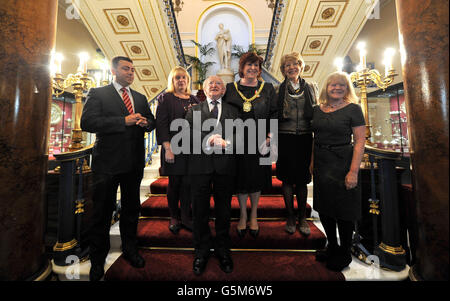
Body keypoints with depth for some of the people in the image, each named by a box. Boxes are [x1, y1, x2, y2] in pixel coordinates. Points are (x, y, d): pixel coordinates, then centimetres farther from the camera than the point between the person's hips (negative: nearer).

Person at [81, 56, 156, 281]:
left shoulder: (140, 98, 15)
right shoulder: (98, 94, 1)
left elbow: (151, 121, 15)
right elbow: (87, 122, -12)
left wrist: (146, 122, -8)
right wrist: (124, 121, -20)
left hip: (134, 162, 5)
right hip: (107, 162, -4)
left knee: (131, 207, 16)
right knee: (103, 211, 9)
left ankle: (129, 249, 37)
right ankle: (98, 260, 30)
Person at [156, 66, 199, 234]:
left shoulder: (194, 100, 16)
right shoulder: (165, 98, 4)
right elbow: (161, 124, -5)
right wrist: (167, 148, -14)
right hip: (173, 148, -3)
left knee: (187, 183, 5)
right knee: (174, 183, 6)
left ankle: (185, 218, 19)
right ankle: (174, 218, 23)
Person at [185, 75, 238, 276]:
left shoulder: (232, 111, 14)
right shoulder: (194, 110, 13)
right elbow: (189, 133, -2)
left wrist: (226, 143, -15)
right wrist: (208, 140, -17)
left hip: (225, 164, 1)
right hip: (200, 164, 0)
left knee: (223, 209, 12)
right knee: (200, 209, 9)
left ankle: (222, 249, 33)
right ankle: (202, 250, 31)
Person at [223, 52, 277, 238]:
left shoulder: (268, 88, 7)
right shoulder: (230, 88, 6)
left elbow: (274, 114, 7)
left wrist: (270, 135, -5)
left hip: (260, 141, 1)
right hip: (238, 141, 0)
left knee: (257, 178, 10)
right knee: (241, 178, 8)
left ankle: (253, 216, 31)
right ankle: (243, 215, 29)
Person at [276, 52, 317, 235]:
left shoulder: (309, 88, 12)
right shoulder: (278, 89, 5)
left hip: (304, 137, 2)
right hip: (285, 138, -2)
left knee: (302, 179, 6)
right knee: (287, 178, 3)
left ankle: (302, 218, 22)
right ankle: (290, 217, 20)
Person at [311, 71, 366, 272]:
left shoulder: (353, 109, -4)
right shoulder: (317, 109, 10)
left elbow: (360, 142, -10)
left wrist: (353, 171, -18)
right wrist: (312, 162, 7)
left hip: (343, 163, -5)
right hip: (321, 164, 5)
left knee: (344, 210, 7)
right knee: (324, 207, 14)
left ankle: (345, 254, 29)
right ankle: (332, 247, 36)